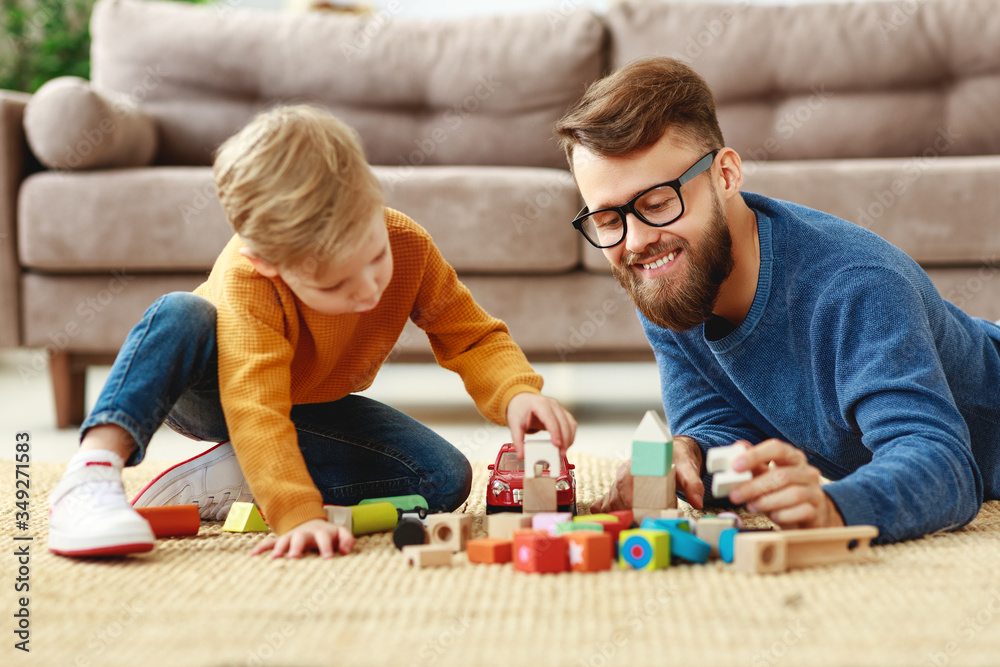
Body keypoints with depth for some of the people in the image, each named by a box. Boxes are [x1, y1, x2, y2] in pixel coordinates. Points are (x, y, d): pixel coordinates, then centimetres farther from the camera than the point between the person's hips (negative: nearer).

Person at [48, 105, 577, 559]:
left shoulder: (410, 246, -26)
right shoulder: (245, 282, -37)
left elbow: (473, 338, -16)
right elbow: (256, 411, -46)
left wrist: (517, 394, -36)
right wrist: (299, 514, -58)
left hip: (313, 410, 5)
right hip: (217, 391, -4)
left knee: (446, 479, -20)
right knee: (180, 315, -37)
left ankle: (221, 483, -18)